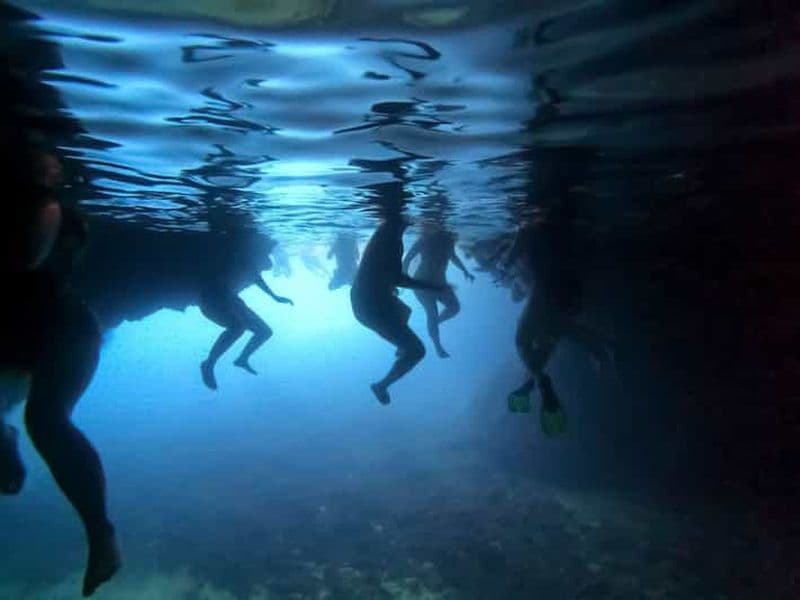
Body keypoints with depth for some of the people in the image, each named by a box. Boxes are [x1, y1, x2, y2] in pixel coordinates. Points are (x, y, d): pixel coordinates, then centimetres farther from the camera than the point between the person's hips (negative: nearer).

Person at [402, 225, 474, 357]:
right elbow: (407, 259, -14)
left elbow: (453, 257, 18)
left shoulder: (449, 239, -2)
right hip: (422, 282, -6)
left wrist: (465, 271, 16)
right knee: (432, 313, -12)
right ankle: (438, 346, 0)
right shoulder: (425, 239, -18)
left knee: (454, 307, -4)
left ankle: (435, 323, 21)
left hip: (440, 282, 6)